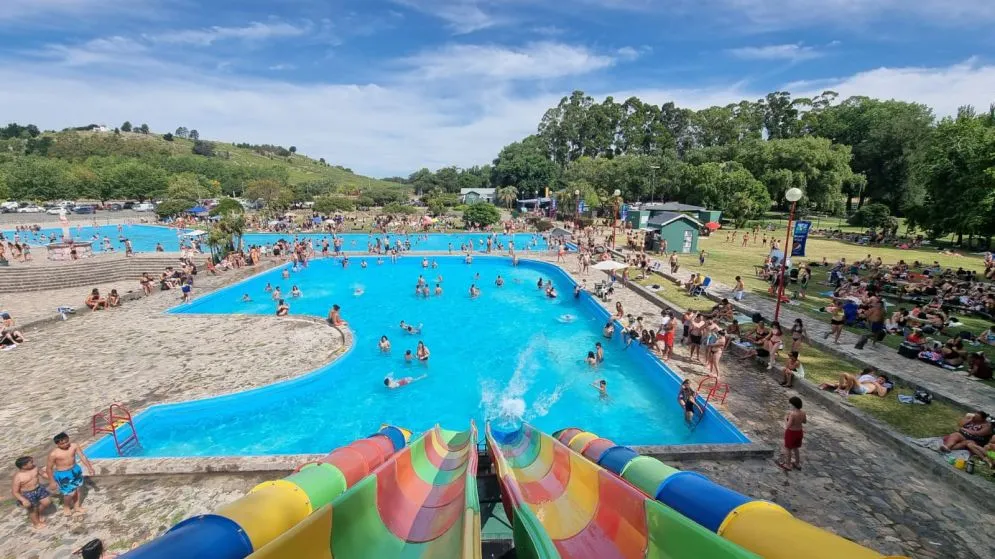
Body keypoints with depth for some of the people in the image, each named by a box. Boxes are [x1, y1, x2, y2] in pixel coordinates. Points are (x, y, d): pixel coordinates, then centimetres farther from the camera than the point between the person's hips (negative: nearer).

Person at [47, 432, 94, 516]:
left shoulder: (74, 446, -14)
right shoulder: (53, 454, -23)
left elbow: (82, 456, -6)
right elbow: (49, 468, -11)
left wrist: (89, 467, -7)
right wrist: (52, 481, -6)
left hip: (75, 470, 4)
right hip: (63, 474, -4)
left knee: (77, 489, 19)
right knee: (71, 493, 4)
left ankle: (77, 506, 41)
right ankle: (66, 507, 36)